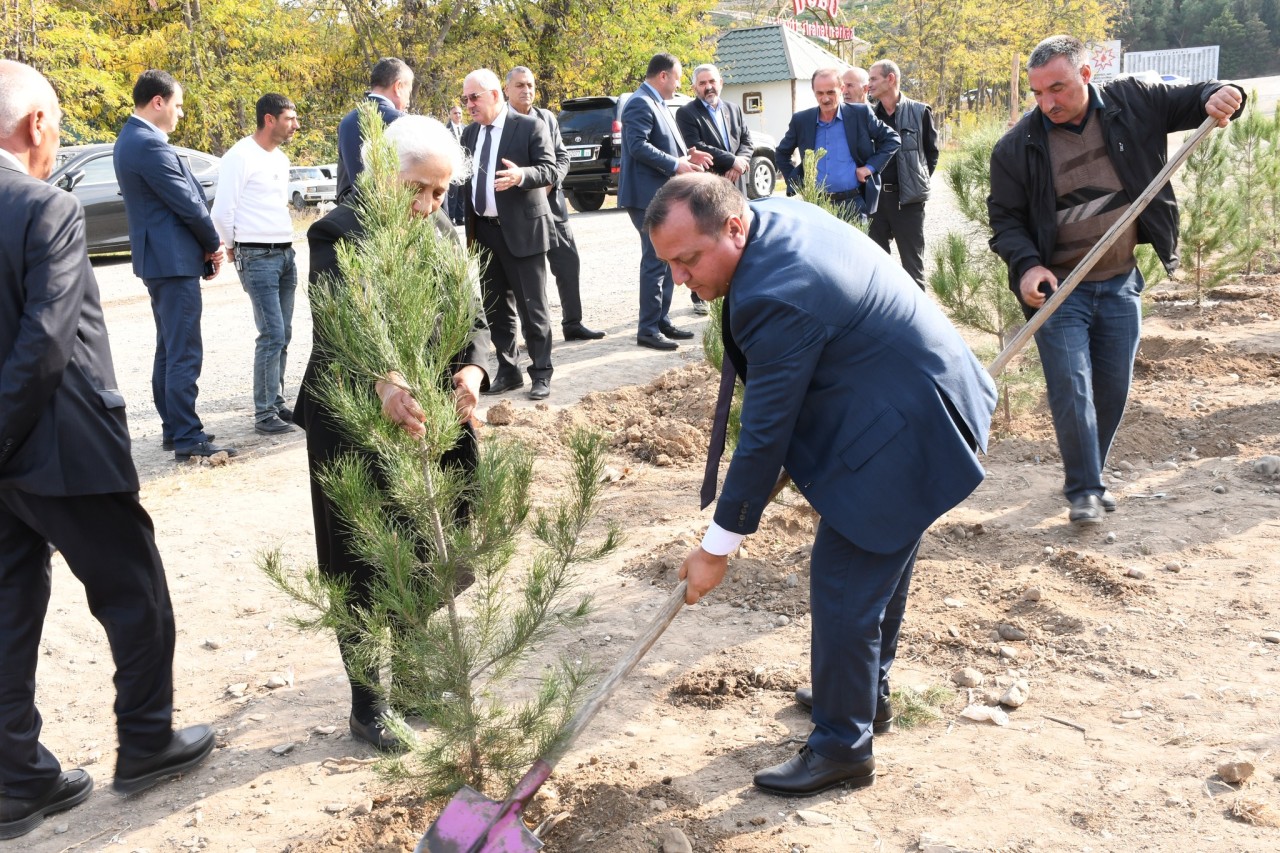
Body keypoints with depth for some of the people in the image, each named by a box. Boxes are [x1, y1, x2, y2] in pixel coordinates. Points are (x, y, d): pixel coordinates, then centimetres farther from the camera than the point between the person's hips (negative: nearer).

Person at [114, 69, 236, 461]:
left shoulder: (132, 139, 14)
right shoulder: (149, 145, -19)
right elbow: (187, 204, -17)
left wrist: (207, 244, 6)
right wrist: (214, 245, -1)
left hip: (160, 257, 11)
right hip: (174, 259, -11)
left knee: (169, 349, 16)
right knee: (185, 353, -7)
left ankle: (173, 427, 24)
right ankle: (187, 438, -4)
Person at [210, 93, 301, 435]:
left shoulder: (281, 159, 15)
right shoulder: (240, 157, -11)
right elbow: (222, 211, -12)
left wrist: (286, 242, 15)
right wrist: (232, 247, 1)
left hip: (285, 253, 8)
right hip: (258, 258, -8)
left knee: (282, 335, 10)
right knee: (272, 336, -11)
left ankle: (277, 403, 19)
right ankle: (264, 414, -5)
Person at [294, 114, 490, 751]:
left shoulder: (442, 232, 8)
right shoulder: (340, 234, -12)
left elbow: (472, 320, 4)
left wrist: (472, 370, -19)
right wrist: (381, 383, -46)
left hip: (433, 422, 5)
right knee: (364, 573, 7)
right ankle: (366, 707, 23)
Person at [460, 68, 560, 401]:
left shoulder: (530, 127, -6)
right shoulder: (469, 133, 12)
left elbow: (550, 170, -12)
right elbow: (465, 176, 15)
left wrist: (521, 175, -31)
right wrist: (467, 229, 5)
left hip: (521, 229, -6)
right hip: (483, 232, 6)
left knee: (531, 306, -2)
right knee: (495, 307, 11)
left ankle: (541, 373, 7)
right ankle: (508, 370, 22)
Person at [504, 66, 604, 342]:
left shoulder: (547, 118, 10)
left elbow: (562, 156, 11)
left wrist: (551, 180, -7)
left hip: (550, 203, 5)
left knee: (569, 264, 6)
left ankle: (572, 323, 17)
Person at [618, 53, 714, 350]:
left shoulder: (656, 103, 18)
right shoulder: (640, 104, -13)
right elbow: (638, 146, -24)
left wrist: (686, 155, 8)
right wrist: (675, 164, -23)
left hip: (664, 196, 10)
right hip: (648, 196, -10)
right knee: (656, 262, -7)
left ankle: (662, 322, 22)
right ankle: (648, 330, -1)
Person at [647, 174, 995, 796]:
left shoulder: (778, 298, -31)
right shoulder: (775, 214, -2)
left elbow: (765, 436, -25)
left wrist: (717, 547, -16)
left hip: (905, 432, -11)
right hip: (928, 399, 11)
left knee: (843, 585, -4)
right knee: (881, 562, 25)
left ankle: (842, 747, 12)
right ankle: (869, 682, 45)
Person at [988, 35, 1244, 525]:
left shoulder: (1132, 103, -3)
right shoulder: (1017, 147, -9)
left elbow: (1192, 102, 7)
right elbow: (1005, 217, -4)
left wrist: (1221, 96, -17)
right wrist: (1027, 265, -21)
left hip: (1121, 283, 3)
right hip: (1058, 288, -3)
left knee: (1113, 387, 10)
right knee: (1071, 386, -11)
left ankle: (1089, 475, 28)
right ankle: (1083, 489, 0)